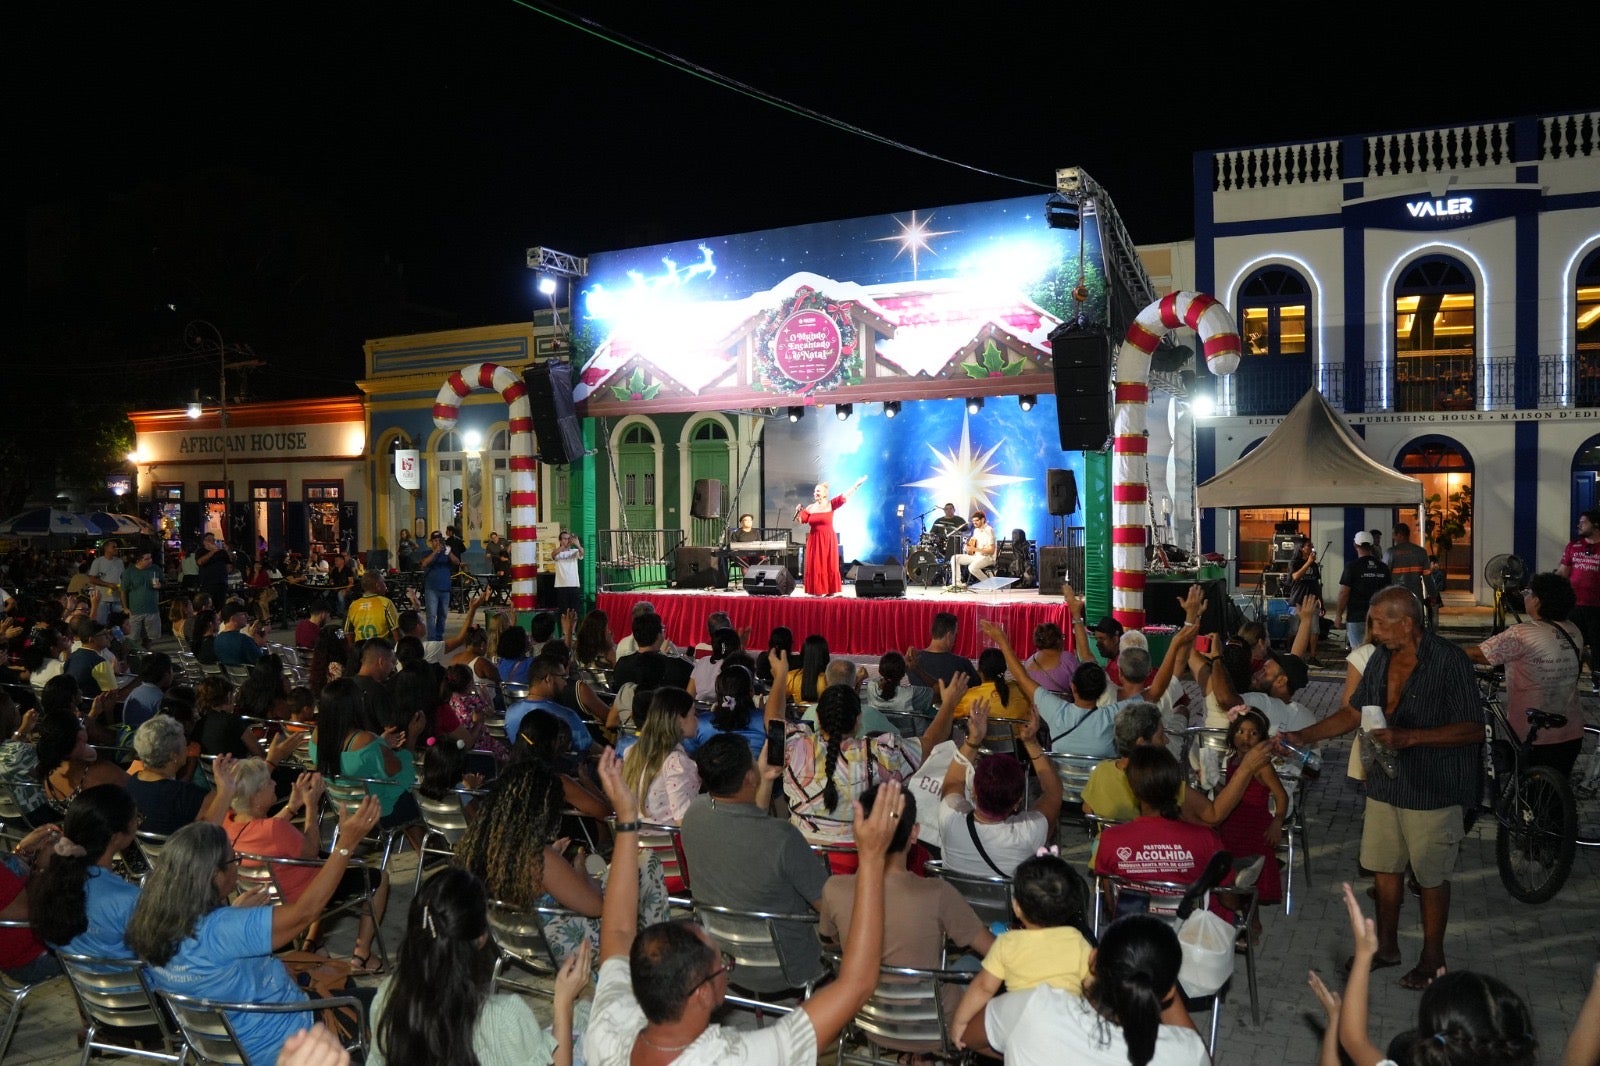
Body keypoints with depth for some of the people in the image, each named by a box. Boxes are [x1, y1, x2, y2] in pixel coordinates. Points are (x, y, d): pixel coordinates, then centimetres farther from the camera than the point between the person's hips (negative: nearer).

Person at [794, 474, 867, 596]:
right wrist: (798, 512, -16)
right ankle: (817, 591, 8)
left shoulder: (830, 505, -2)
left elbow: (844, 496, -9)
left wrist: (856, 485, -14)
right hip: (814, 540, 3)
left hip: (828, 540, -3)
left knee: (829, 565, 0)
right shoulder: (810, 508, 7)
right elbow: (800, 519, 3)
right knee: (815, 565, 2)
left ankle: (831, 590, 5)